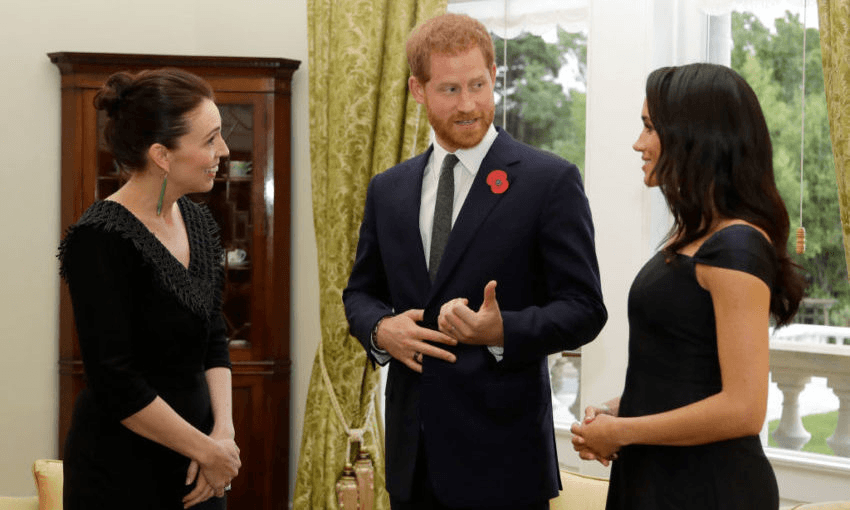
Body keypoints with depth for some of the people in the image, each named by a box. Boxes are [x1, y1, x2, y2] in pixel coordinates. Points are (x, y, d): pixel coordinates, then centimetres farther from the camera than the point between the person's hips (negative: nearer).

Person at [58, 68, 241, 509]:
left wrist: (223, 431, -4)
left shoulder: (198, 221, 5)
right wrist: (208, 450, -12)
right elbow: (116, 386, -19)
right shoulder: (100, 240, -18)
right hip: (121, 472, -6)